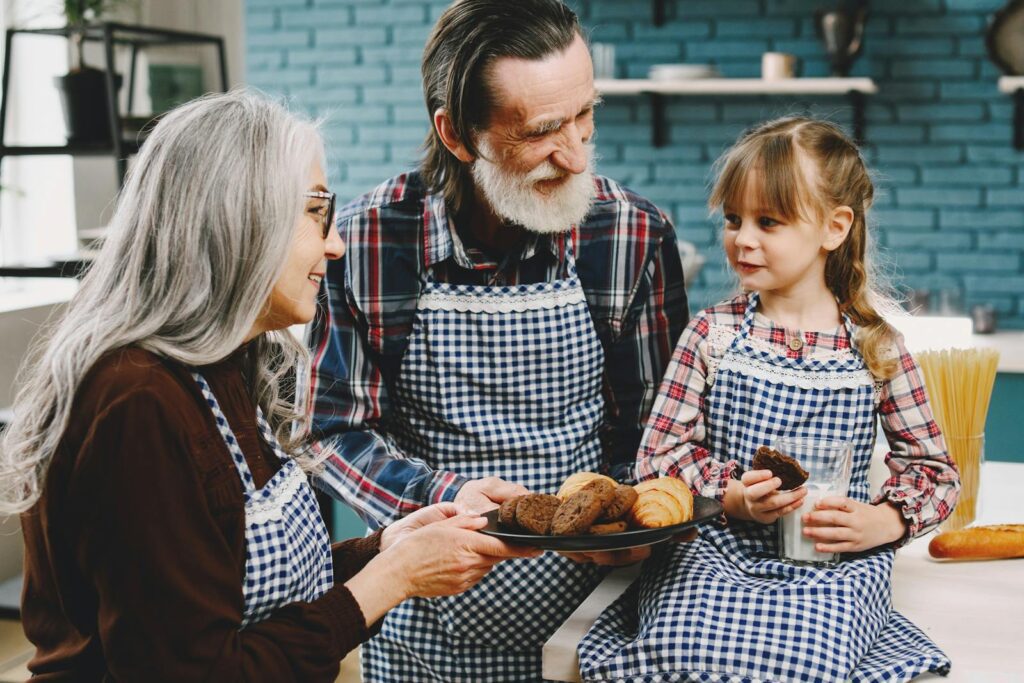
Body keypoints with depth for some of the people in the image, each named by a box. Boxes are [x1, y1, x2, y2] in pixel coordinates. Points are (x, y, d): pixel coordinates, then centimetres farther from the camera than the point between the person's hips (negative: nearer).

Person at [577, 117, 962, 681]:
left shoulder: (874, 349, 3)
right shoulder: (711, 334, 4)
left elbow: (933, 467, 10)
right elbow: (659, 454, 3)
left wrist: (881, 522, -9)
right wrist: (733, 498, -13)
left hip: (835, 565, 0)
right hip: (712, 551, 1)